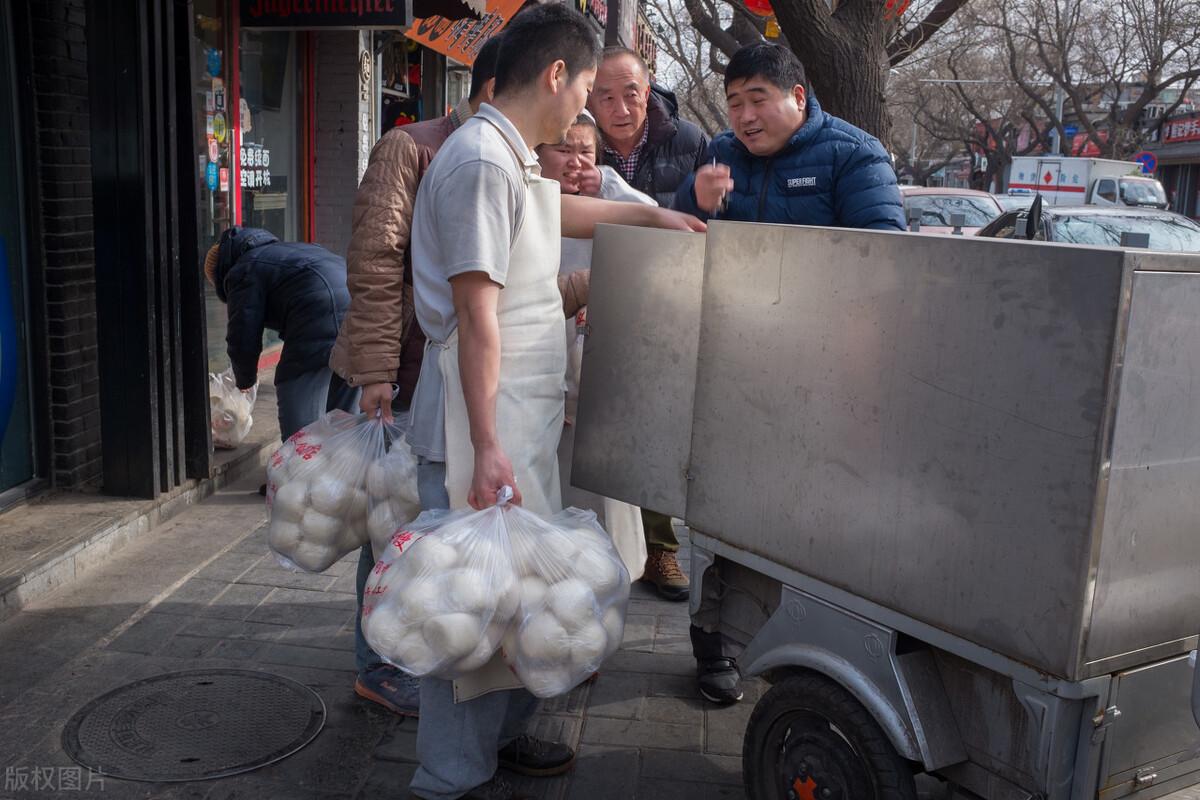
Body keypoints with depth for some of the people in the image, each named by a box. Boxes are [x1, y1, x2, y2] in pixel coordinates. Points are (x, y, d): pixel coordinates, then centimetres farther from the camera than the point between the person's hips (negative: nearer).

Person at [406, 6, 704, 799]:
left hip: (524, 420, 10)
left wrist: (648, 214, 44)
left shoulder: (513, 160, 15)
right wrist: (486, 447, -24)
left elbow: (558, 210, 38)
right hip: (484, 427, -10)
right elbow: (476, 314, -22)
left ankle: (501, 732, 35)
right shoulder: (482, 162, -17)